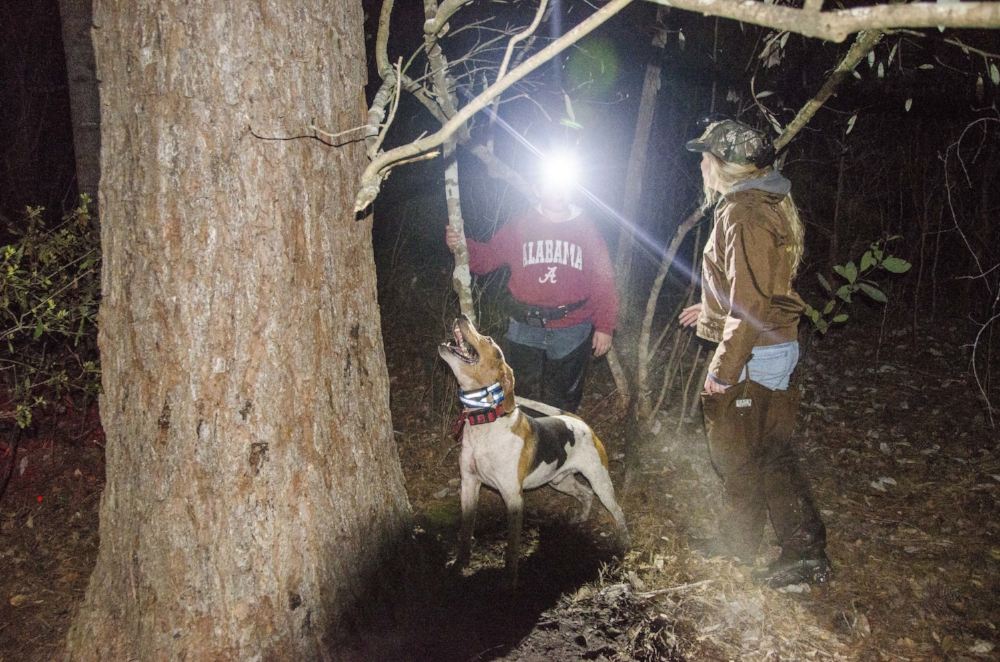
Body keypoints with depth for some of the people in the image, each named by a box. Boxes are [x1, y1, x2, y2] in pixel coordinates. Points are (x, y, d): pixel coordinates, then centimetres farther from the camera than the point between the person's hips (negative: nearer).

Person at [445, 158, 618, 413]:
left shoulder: (587, 231, 2)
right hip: (526, 329, 0)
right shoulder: (518, 227, 3)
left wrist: (604, 326, -6)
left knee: (563, 402, 13)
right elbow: (486, 257, 3)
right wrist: (461, 245, -17)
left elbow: (603, 283, 0)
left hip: (573, 332, 0)